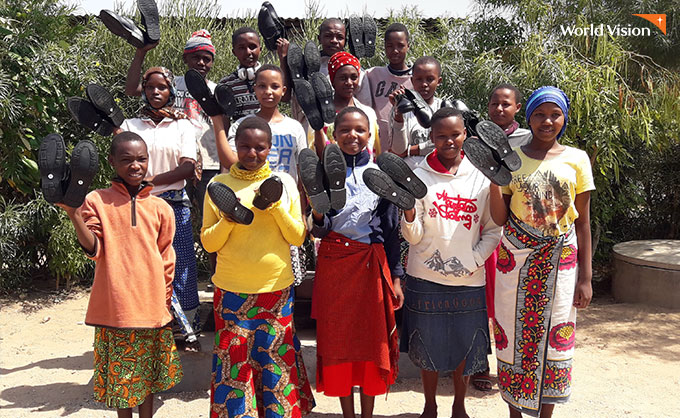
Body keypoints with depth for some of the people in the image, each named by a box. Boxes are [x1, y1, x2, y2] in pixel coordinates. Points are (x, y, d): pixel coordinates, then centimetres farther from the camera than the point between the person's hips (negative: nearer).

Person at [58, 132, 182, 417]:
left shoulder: (160, 208, 3)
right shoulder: (97, 201, -2)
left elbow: (166, 260, 9)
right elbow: (94, 249, -10)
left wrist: (164, 302, 9)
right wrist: (74, 215, -24)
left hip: (151, 307, 2)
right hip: (115, 305, -2)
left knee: (147, 373, 15)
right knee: (120, 373, 10)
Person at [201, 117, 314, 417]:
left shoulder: (284, 182, 3)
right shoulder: (219, 184, 2)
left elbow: (298, 237, 1)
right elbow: (208, 242, 2)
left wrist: (277, 208, -14)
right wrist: (227, 222, -16)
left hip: (277, 288, 1)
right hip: (232, 290, 0)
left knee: (276, 358, 8)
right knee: (235, 360, 5)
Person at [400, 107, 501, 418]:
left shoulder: (481, 176, 0)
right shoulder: (419, 176, -3)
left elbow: (493, 229, 4)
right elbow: (413, 236, -7)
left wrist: (473, 261, -9)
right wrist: (409, 211, -27)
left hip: (469, 280, 1)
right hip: (426, 278, -1)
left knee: (464, 345, 13)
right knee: (429, 345, 11)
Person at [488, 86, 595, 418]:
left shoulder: (576, 159, 3)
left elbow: (583, 222, 3)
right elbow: (500, 219, -1)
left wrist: (585, 277, 0)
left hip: (560, 262, 0)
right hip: (516, 260, 0)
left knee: (554, 338, 6)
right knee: (515, 336, 5)